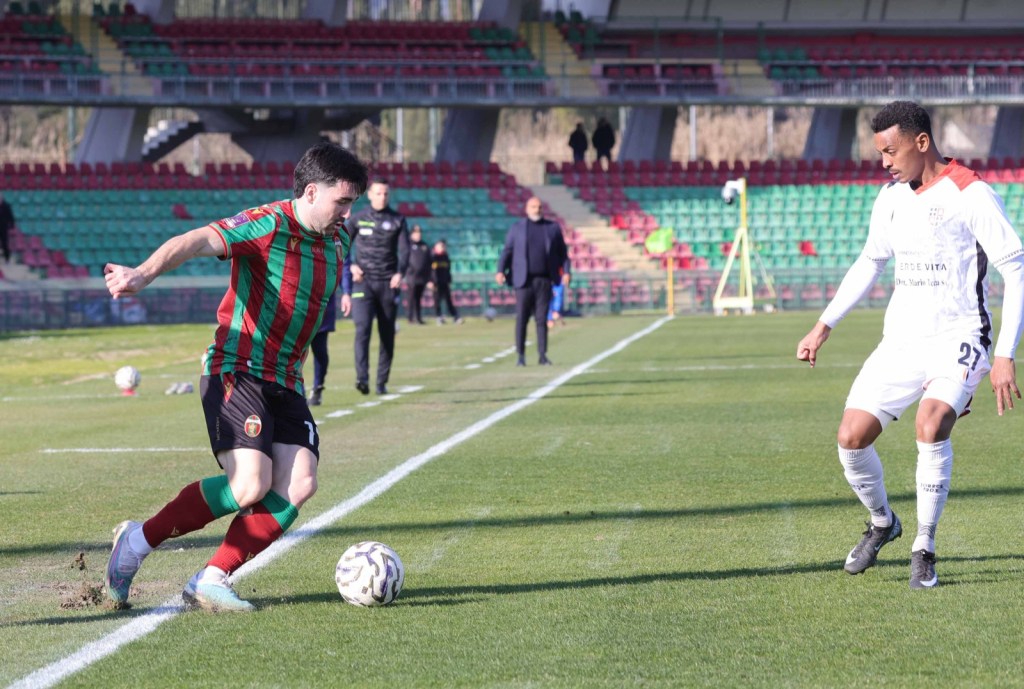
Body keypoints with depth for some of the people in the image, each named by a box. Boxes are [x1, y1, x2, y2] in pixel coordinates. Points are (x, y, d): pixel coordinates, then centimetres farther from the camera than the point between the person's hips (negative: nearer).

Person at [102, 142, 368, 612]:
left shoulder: (338, 238, 10)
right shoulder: (268, 225, -15)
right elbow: (199, 241, -32)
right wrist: (143, 274, -50)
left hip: (285, 382, 8)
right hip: (236, 373, -8)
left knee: (299, 484, -11)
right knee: (251, 485, -21)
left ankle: (211, 580, -4)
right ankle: (137, 542, -2)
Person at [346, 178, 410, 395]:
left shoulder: (398, 220, 8)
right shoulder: (358, 219, 7)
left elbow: (404, 249, 0)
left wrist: (400, 273, -17)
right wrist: (351, 265, -7)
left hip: (388, 283, 1)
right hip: (363, 282, -1)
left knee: (387, 334, 3)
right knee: (362, 329, -17)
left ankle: (382, 382, 11)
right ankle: (362, 378, -26)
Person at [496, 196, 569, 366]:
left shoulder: (553, 228, 11)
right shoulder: (517, 228, 8)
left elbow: (562, 252, 9)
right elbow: (507, 251, 5)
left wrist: (566, 272, -4)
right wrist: (501, 270, -9)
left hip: (544, 280, 1)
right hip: (524, 280, -1)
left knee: (542, 319, 1)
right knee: (521, 319, -1)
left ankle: (542, 355, 5)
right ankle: (521, 355, 6)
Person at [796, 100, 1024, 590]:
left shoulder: (971, 195, -11)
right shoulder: (891, 198, 9)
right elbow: (869, 263, 24)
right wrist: (823, 326, 18)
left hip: (957, 339, -6)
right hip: (900, 341, 6)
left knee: (931, 426, -31)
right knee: (852, 438, -6)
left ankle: (924, 550, -15)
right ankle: (882, 522, 24)